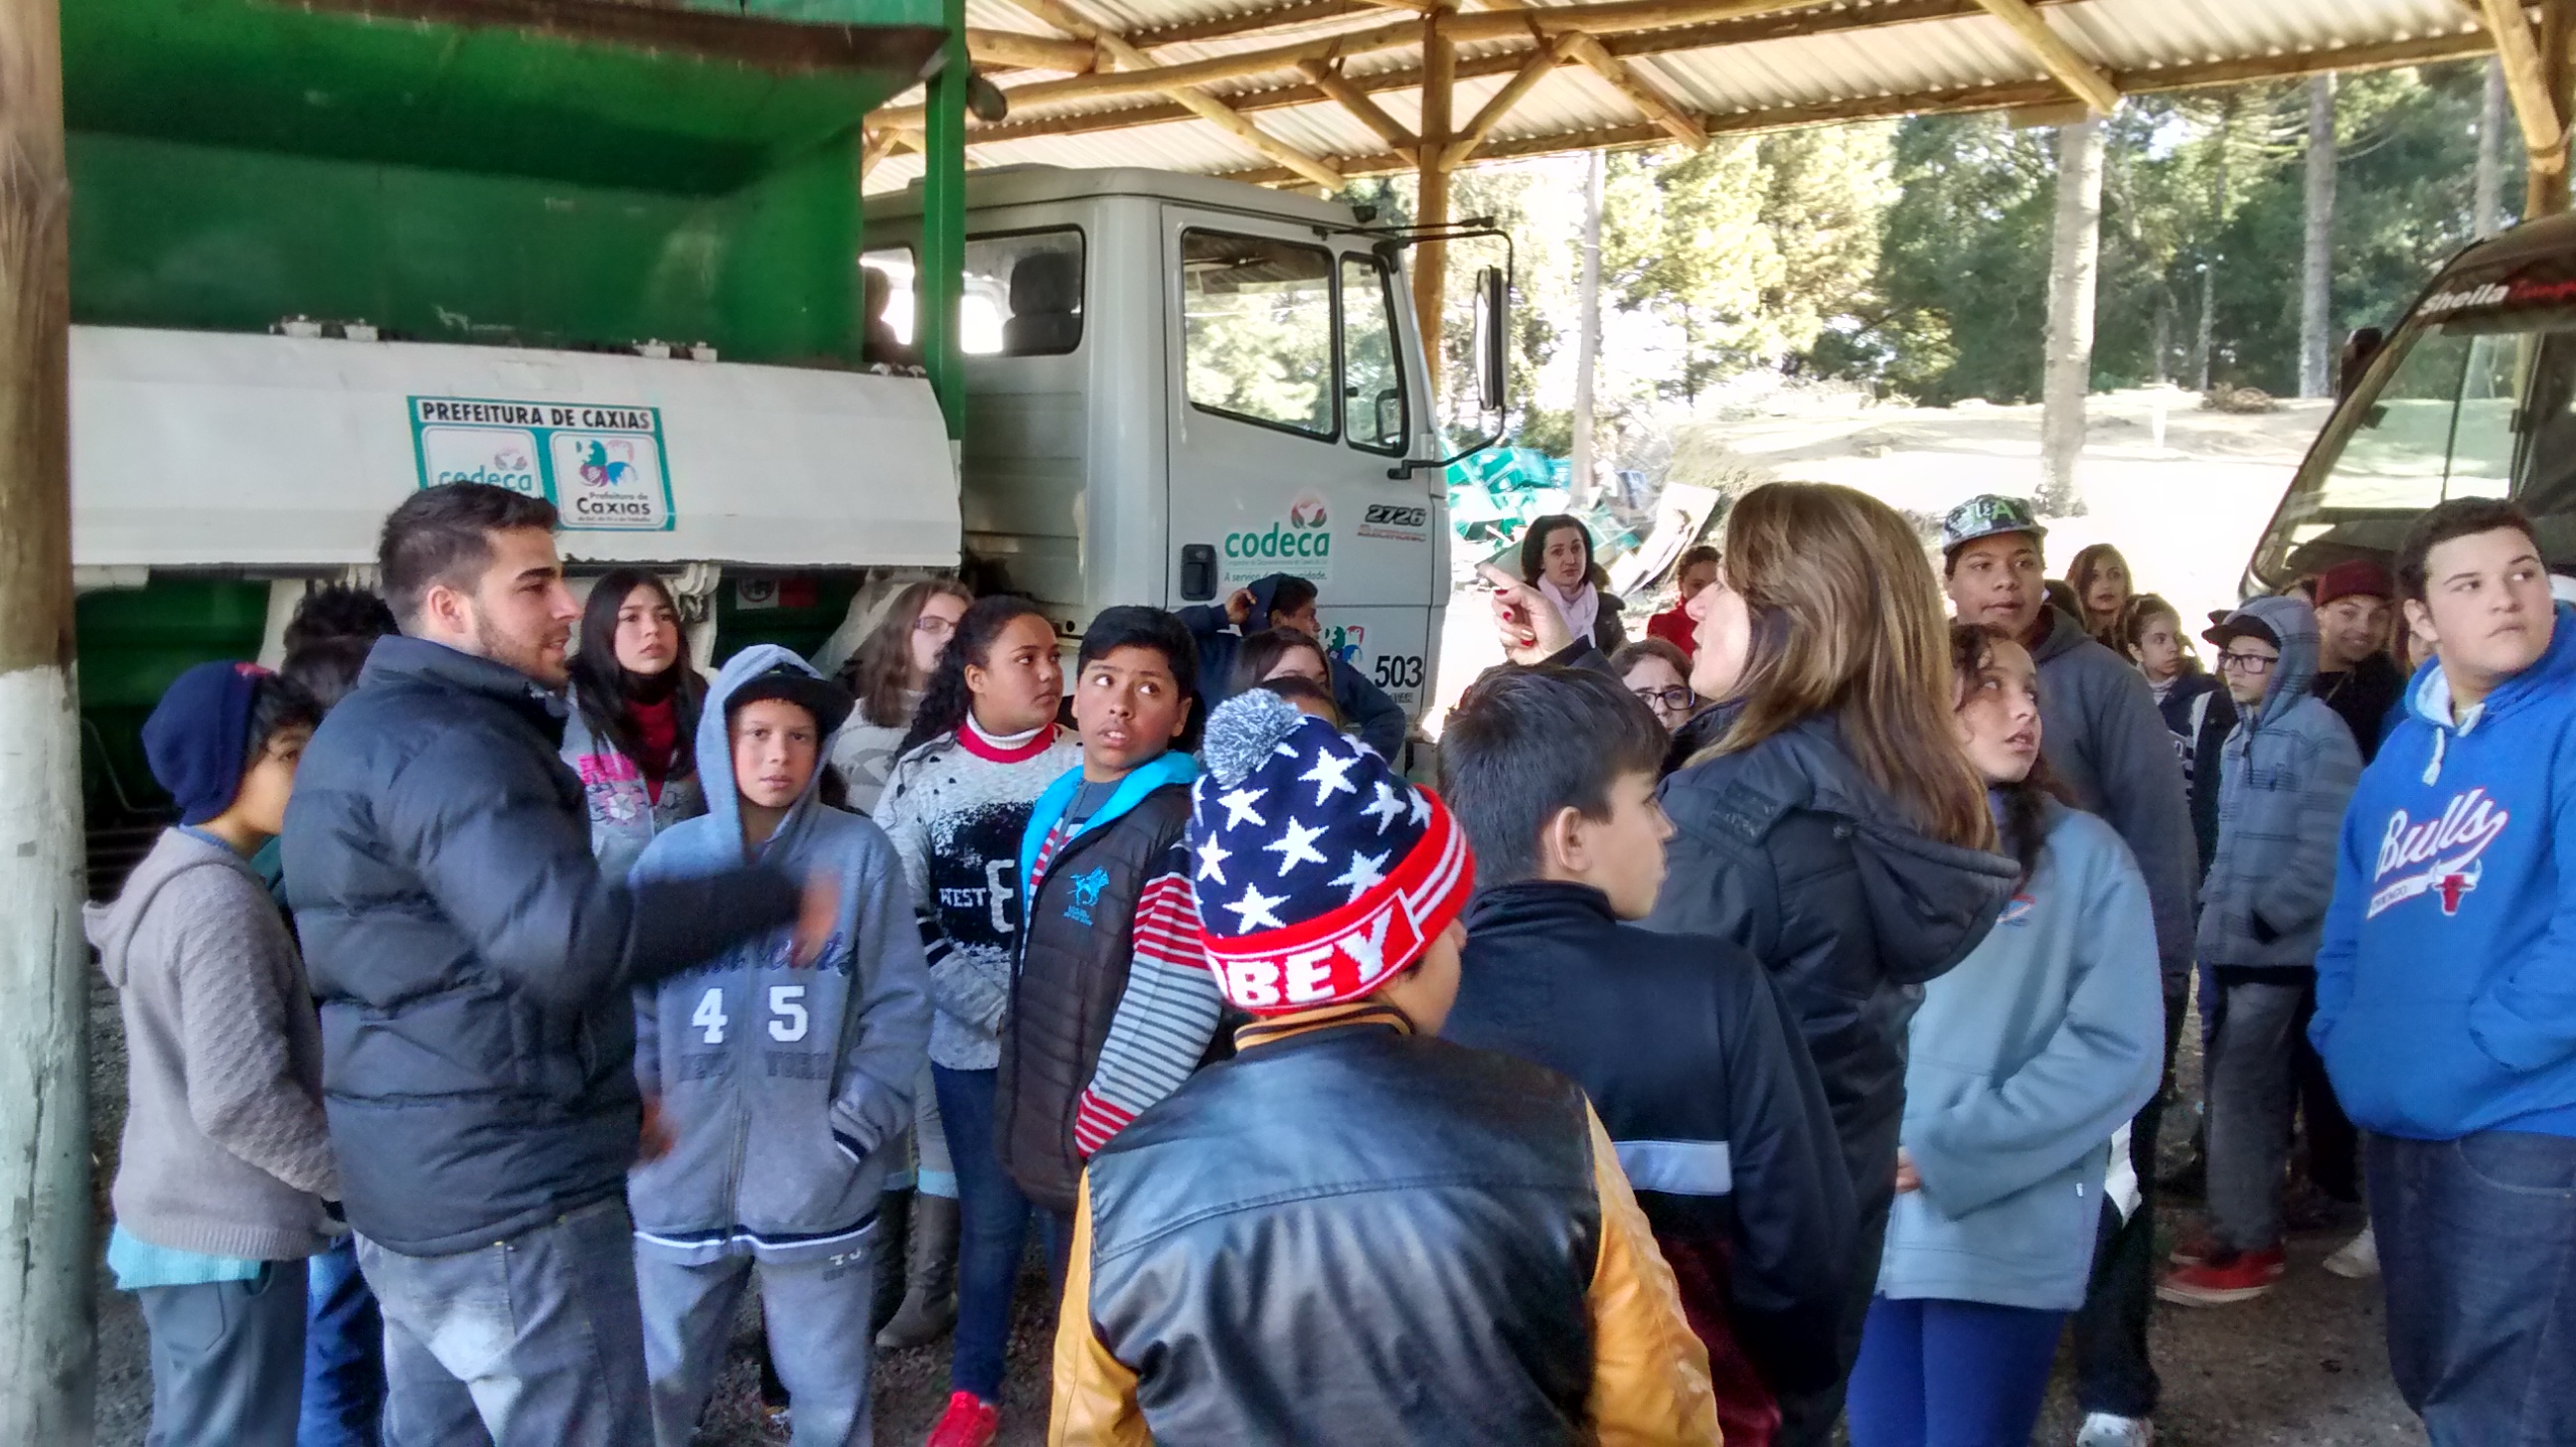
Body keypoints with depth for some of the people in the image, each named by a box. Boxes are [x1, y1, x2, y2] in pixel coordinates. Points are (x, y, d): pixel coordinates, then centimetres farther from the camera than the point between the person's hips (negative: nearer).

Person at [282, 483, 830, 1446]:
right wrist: (777, 897, -25)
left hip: (412, 1189, 10)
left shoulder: (377, 727, 15)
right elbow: (566, 934, -36)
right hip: (510, 1202, -10)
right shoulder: (442, 744, -20)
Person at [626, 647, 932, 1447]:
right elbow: (632, 1003, 4)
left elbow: (900, 1005, -4)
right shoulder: (671, 857, 1)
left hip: (816, 1180, -2)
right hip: (683, 1179, 2)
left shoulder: (860, 852, -5)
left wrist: (854, 1126, -9)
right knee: (660, 1380, 15)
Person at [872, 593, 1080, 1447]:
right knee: (989, 1219, 11)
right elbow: (902, 913, -2)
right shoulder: (922, 773, -2)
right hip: (971, 1040, 1)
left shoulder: (1084, 766, -4)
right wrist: (1001, 1006, -10)